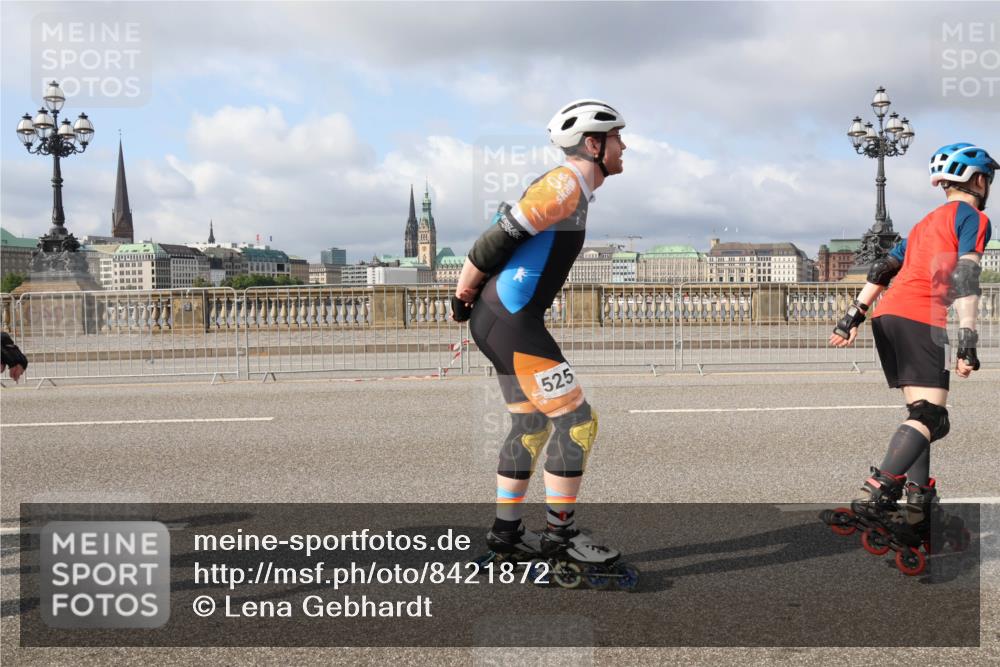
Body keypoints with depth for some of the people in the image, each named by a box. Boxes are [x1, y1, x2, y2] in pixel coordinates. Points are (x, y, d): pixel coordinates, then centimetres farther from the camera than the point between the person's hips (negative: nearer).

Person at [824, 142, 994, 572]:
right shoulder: (974, 217, 4)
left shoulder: (928, 222, 30)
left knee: (923, 414, 12)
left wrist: (853, 316, 20)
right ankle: (875, 496, -26)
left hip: (887, 315, 8)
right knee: (928, 416, -12)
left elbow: (883, 269, 24)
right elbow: (966, 277, -11)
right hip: (920, 318, -8)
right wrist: (968, 340, -17)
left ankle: (920, 509, 6)